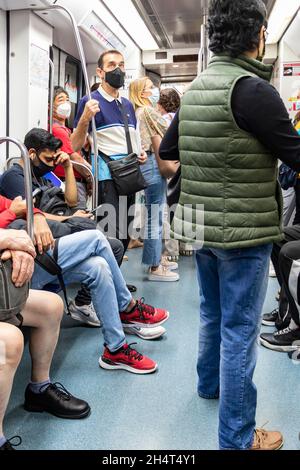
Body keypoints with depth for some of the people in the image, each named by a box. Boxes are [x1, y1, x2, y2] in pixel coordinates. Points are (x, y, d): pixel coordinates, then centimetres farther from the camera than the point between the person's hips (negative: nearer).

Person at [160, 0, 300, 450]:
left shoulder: (194, 88, 9)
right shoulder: (252, 88, -17)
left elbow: (166, 153, 16)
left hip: (201, 225, 8)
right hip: (244, 230, -8)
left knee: (212, 312, 24)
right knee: (239, 330, 1)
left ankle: (210, 382, 45)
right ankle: (237, 437, 15)